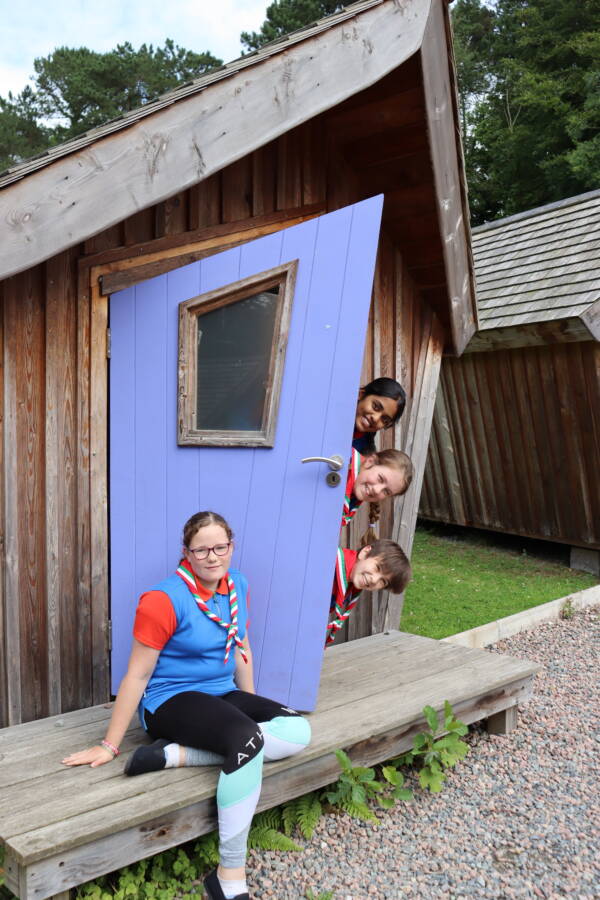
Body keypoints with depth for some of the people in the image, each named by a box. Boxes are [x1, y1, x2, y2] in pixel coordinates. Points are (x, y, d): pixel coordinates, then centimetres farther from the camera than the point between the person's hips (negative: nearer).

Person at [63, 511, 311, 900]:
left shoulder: (237, 585, 3)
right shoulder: (164, 600, -17)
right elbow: (137, 675, -13)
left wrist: (252, 706, 16)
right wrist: (110, 745, -10)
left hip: (221, 694, 7)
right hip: (170, 700, -7)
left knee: (298, 731, -16)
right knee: (248, 740, -34)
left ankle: (174, 754, -19)